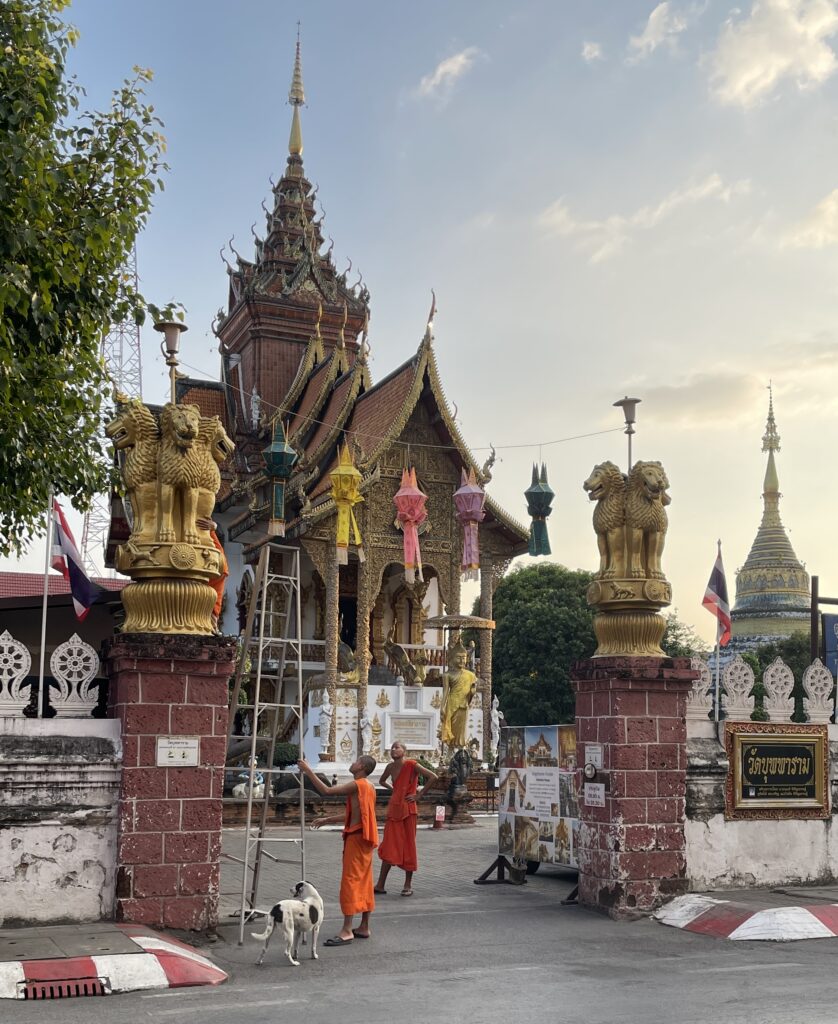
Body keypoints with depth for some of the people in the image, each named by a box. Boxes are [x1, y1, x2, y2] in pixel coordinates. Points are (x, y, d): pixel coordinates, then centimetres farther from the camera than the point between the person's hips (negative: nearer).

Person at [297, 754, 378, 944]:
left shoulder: (357, 785, -15)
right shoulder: (368, 786, 14)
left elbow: (327, 791, -21)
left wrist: (309, 771, -17)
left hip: (356, 837, -10)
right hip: (365, 837, 10)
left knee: (351, 881, -9)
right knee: (364, 882, 12)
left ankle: (347, 931, -10)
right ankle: (364, 927, 18)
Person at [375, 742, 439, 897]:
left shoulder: (412, 765, -11)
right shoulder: (390, 767, 7)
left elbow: (433, 777, -18)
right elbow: (382, 781, 29)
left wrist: (419, 795, -14)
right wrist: (393, 790, 13)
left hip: (407, 809, -5)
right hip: (393, 809, 5)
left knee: (408, 846, 2)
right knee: (389, 847, 7)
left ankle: (408, 885, 11)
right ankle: (380, 885, 10)